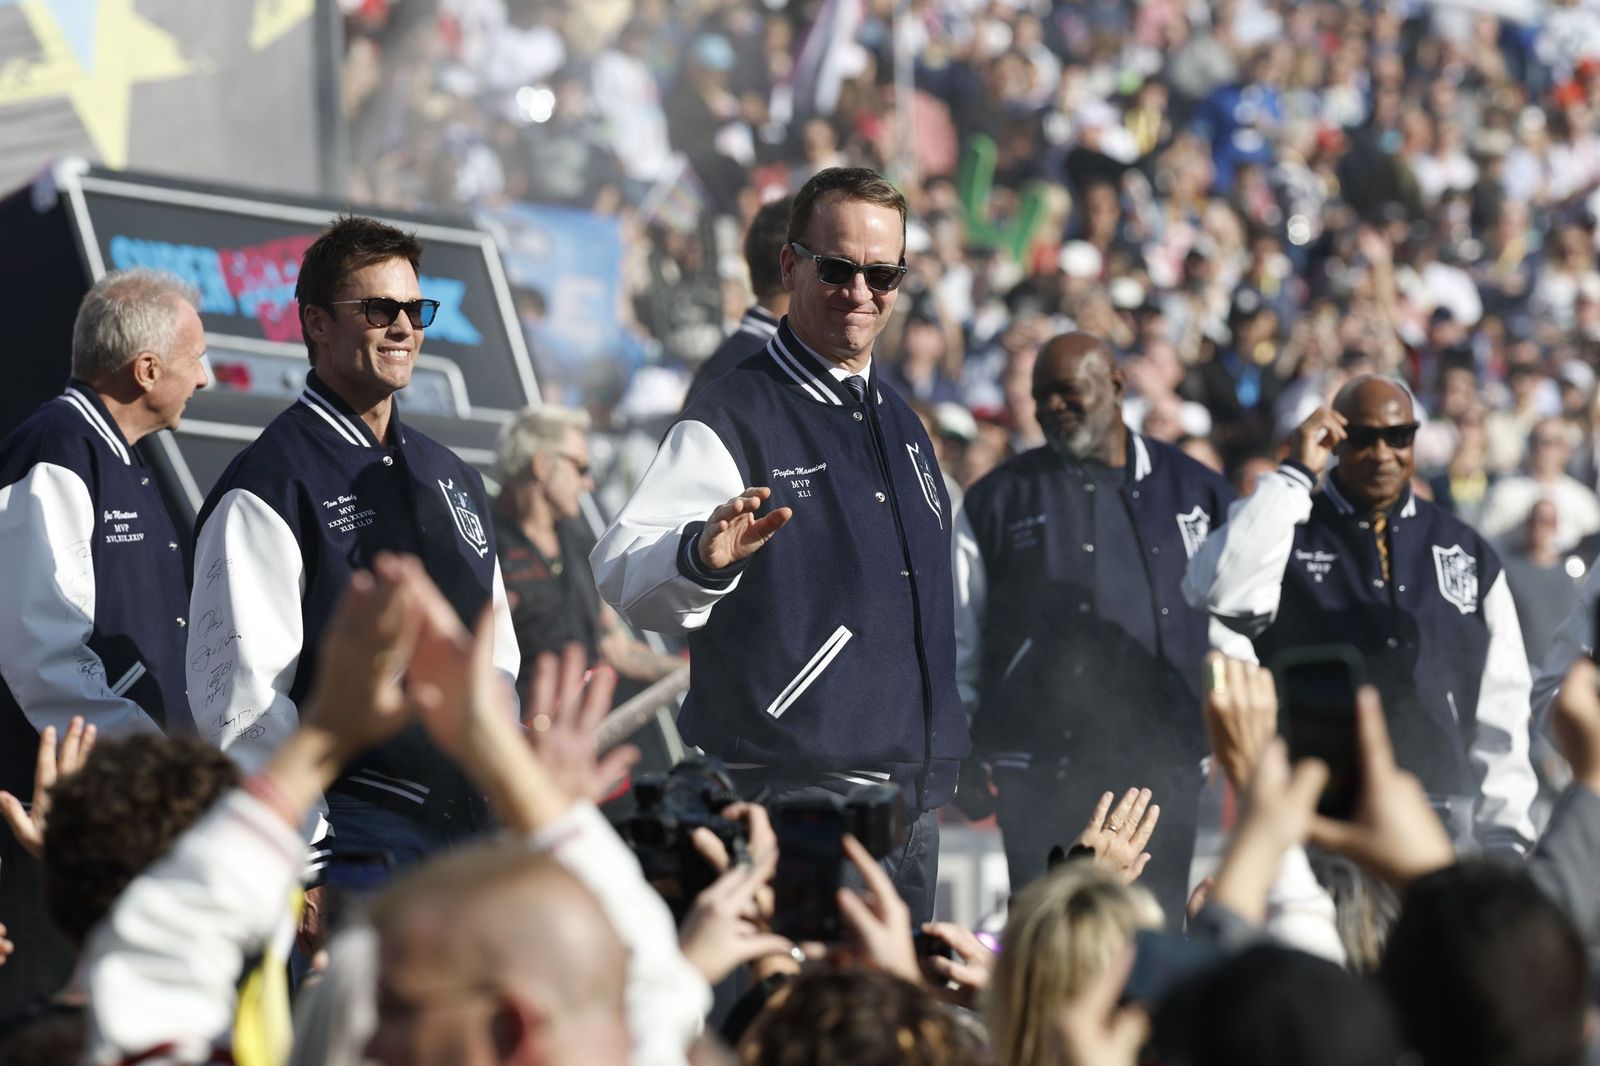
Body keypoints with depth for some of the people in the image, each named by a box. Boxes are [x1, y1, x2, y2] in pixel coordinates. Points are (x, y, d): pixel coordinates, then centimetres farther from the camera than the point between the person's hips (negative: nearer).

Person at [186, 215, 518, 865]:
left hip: (476, 826, 7)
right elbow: (238, 700, -13)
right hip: (354, 830, -7)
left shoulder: (452, 479, 18)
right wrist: (315, 847, -17)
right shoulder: (266, 486, -6)